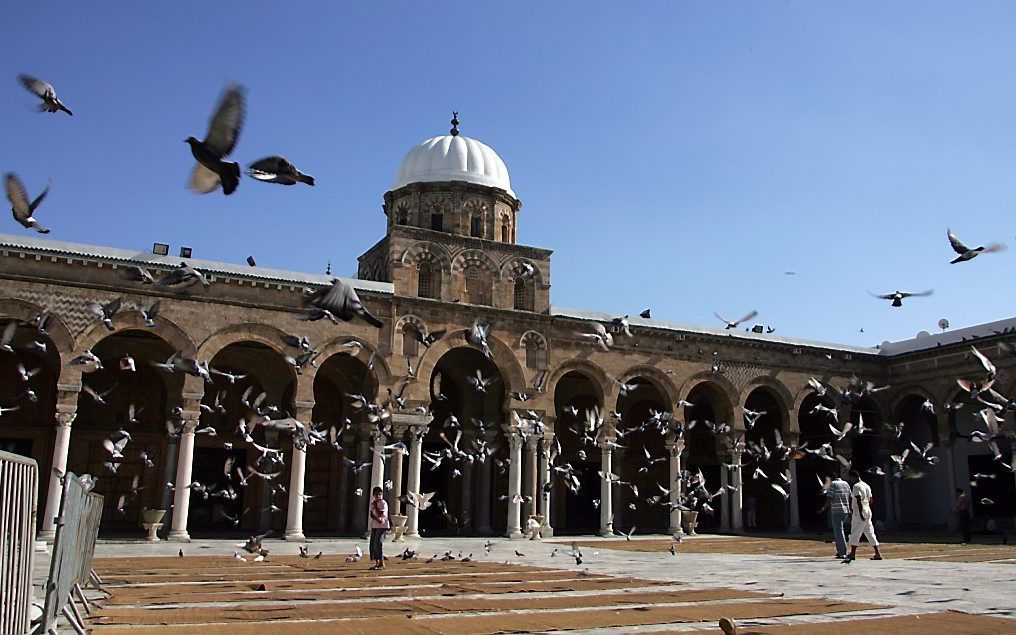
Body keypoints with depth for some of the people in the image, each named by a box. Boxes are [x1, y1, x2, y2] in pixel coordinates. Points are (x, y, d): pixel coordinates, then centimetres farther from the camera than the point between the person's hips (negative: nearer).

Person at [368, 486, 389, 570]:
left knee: (378, 543, -13)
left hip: (382, 526, -8)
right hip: (374, 525, 8)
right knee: (373, 544, 8)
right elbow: (371, 514, 8)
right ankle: (377, 562, 16)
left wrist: (375, 506, -15)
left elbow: (380, 514, -19)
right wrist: (376, 519, -11)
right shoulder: (373, 503, 13)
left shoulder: (383, 503, -10)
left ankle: (381, 563, -9)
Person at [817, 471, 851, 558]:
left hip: (836, 511, -7)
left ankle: (843, 553, -6)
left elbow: (829, 499, -14)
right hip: (845, 511, 7)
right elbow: (850, 498, 14)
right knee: (838, 531, 19)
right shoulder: (846, 484, 12)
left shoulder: (833, 484, -8)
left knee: (839, 532, -3)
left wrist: (823, 508, -3)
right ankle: (840, 550, 19)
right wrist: (849, 510, 23)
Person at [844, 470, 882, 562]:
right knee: (870, 532, 10)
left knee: (855, 532, -6)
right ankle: (877, 554, 9)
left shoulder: (856, 486, -11)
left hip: (860, 511, -9)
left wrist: (860, 513, -24)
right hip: (868, 511, 9)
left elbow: (859, 500, -20)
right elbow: (870, 500, 20)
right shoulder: (866, 486, 16)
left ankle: (852, 553, -7)